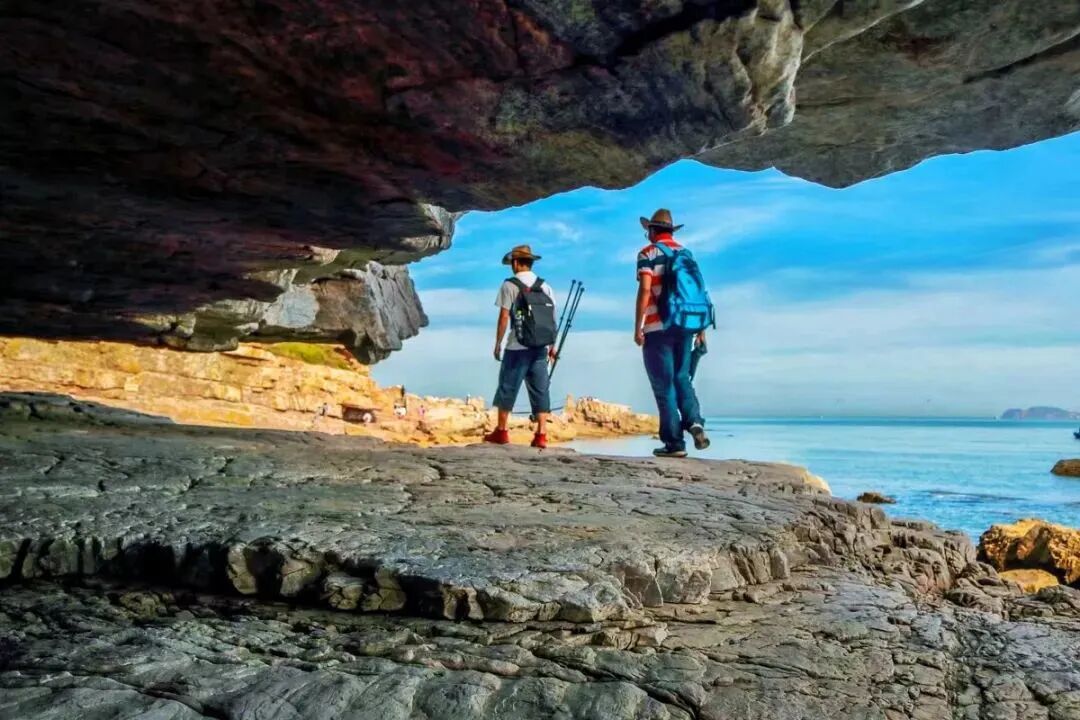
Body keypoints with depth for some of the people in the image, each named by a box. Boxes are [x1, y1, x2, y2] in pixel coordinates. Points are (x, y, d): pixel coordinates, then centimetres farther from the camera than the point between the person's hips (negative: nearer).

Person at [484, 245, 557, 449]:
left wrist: (497, 344, 1)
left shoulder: (509, 285, -4)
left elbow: (504, 318, -7)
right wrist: (552, 345, 15)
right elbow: (553, 318, 8)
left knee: (508, 388, 6)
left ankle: (501, 431, 13)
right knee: (540, 390, 5)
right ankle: (541, 435, 2)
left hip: (517, 348, -4)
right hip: (541, 348, 4)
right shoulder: (544, 286, 8)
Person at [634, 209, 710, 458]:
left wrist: (637, 328, -12)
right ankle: (694, 421, -5)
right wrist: (701, 328, 15)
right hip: (686, 326, 5)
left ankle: (674, 443, 1)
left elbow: (645, 290, -14)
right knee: (682, 378, 17)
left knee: (664, 385, 1)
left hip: (658, 328, -5)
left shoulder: (648, 254, -3)